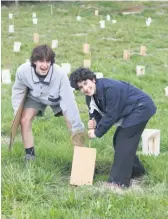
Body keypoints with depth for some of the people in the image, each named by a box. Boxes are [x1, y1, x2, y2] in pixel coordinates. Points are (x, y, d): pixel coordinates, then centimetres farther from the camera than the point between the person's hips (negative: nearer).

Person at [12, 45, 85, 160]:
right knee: (24, 120, -8)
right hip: (35, 97, 2)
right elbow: (18, 90, -12)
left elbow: (69, 101, -38)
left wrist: (77, 127, -35)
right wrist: (17, 113, -14)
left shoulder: (60, 74, -43)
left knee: (73, 122, -13)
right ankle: (29, 155, 9)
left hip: (58, 97, -2)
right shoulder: (23, 71, -36)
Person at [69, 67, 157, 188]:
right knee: (119, 141, 13)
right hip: (128, 112, 10)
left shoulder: (110, 88, -31)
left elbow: (111, 115, -27)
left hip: (141, 108, -10)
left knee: (123, 141, -13)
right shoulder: (91, 96, -1)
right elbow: (98, 113, 7)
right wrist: (94, 121, -17)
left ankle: (119, 181, -10)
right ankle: (136, 170, 31)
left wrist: (97, 132, -19)